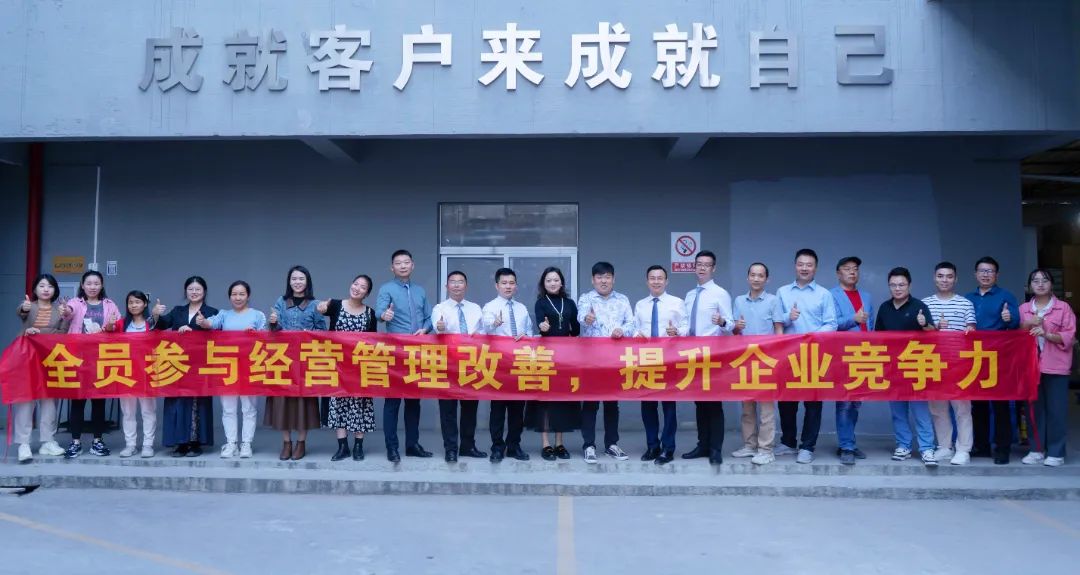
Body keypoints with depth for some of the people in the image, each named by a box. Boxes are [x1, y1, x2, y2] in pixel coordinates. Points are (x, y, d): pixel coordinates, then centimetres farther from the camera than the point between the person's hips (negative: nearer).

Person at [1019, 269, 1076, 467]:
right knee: (1035, 408, 6)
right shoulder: (1023, 309, 12)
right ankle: (1037, 450, 13)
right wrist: (1027, 325, -8)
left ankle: (1056, 452, 5)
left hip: (1056, 366, -3)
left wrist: (1047, 334, -19)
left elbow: (1069, 336, -4)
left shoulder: (1063, 307, 2)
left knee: (1056, 409, -1)